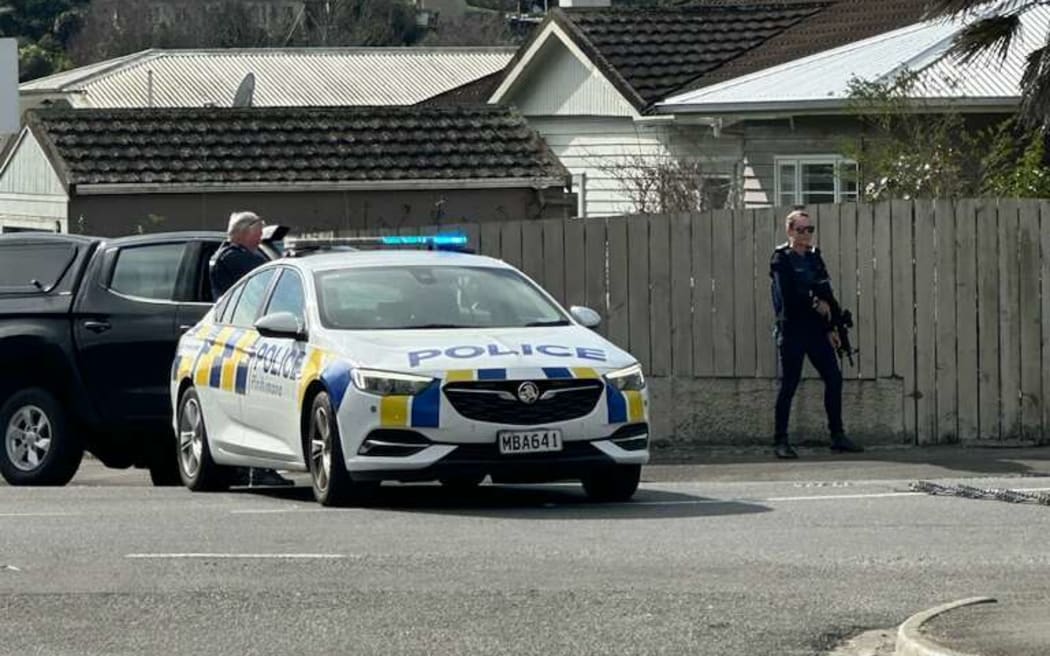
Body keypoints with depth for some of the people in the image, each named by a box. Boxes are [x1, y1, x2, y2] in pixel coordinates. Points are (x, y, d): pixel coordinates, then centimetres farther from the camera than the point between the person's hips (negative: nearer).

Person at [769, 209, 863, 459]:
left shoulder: (814, 257, 13)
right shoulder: (782, 259, -5)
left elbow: (826, 293, 12)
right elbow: (788, 296, -14)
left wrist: (830, 328, 5)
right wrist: (816, 303, -4)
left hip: (816, 328, 6)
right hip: (792, 328, -6)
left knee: (834, 378, 2)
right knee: (789, 384, -5)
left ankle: (838, 436, 9)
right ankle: (780, 441, 1)